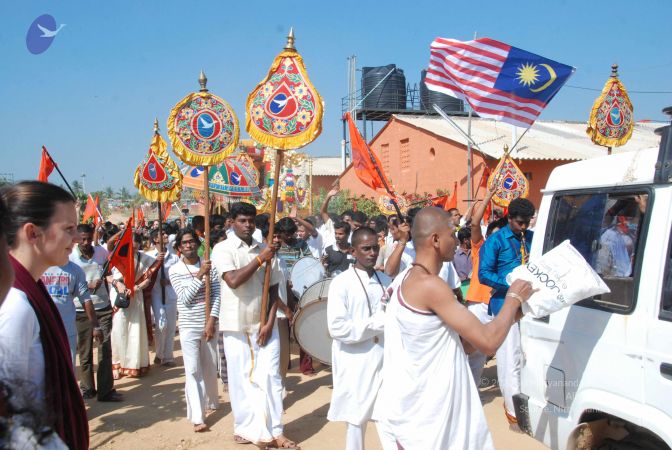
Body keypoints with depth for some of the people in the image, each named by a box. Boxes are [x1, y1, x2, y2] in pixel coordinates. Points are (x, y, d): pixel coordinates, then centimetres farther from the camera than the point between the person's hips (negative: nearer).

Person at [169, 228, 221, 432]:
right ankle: (197, 417, -4)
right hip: (188, 327, -2)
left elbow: (217, 295, -4)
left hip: (209, 324, 2)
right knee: (193, 371, -5)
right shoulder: (175, 270, -3)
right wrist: (199, 275, -19)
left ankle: (211, 401, 38)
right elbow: (185, 298, -13)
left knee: (210, 367, 15)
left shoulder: (209, 266, 0)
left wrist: (211, 321, -13)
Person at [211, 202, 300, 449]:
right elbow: (233, 281, -20)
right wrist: (260, 259, -17)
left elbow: (273, 290, 5)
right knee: (241, 377, 6)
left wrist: (269, 322, -4)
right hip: (236, 325, -2)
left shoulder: (265, 249, 4)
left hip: (264, 323, 2)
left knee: (271, 375, 1)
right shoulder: (222, 249, -5)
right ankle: (247, 428, 21)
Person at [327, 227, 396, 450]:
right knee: (357, 418, 10)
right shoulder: (341, 282, -10)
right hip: (356, 362, -4)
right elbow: (337, 328, -18)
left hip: (385, 359, 5)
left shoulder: (385, 281, 7)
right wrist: (375, 323, -18)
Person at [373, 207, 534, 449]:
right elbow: (488, 342, -23)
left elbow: (462, 342, 11)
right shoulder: (430, 285, -22)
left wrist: (510, 315, 6)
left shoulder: (406, 279, 8)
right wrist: (513, 299, -7)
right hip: (424, 411, -9)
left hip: (413, 402, 9)